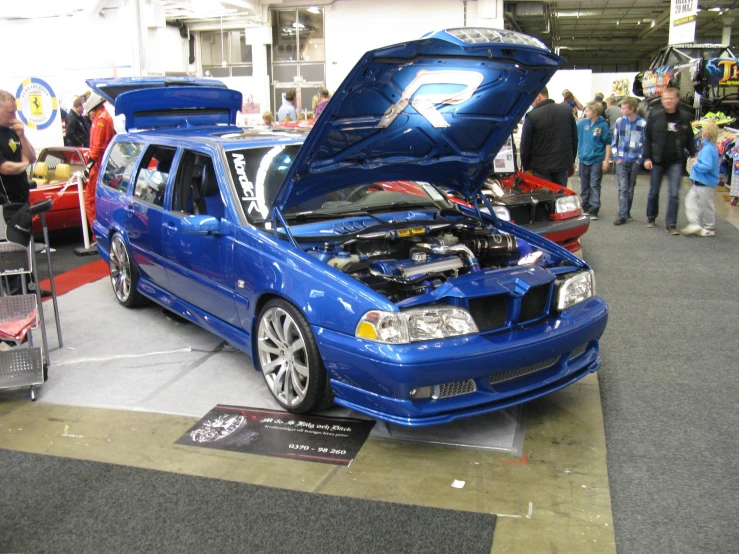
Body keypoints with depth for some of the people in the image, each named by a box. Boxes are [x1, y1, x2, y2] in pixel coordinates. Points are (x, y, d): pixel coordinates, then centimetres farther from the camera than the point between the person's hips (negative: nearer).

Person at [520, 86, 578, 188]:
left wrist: (526, 167, 2)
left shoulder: (532, 116, -13)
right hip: (563, 164, 5)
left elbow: (525, 145, -9)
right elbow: (574, 138, 10)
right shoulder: (567, 110, 3)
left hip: (541, 166, -5)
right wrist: (572, 160, 18)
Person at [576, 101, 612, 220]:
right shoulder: (582, 123, -1)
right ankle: (586, 207, 25)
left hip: (597, 160, -4)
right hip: (583, 159, 4)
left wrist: (606, 160, -6)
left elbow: (608, 143, -4)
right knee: (584, 185, 13)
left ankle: (594, 210, 0)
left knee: (594, 185, -3)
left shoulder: (603, 125, -9)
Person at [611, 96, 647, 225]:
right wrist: (616, 156, 1)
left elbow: (645, 143, 2)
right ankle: (622, 215, -7)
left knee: (630, 189, 9)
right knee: (623, 188, -6)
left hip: (635, 161, 0)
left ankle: (627, 213, 20)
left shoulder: (643, 123, -5)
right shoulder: (619, 121, 1)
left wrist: (640, 159, -4)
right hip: (621, 160, 0)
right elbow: (614, 141, 8)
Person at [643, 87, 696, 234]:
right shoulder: (655, 116, -2)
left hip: (676, 162, 0)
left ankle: (671, 224, 1)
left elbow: (689, 139, 8)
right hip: (657, 160, 0)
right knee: (654, 191, 11)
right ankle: (651, 217, 30)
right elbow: (647, 138, 0)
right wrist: (647, 157, -6)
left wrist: (693, 155, 1)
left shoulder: (684, 117, 1)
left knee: (674, 193, -4)